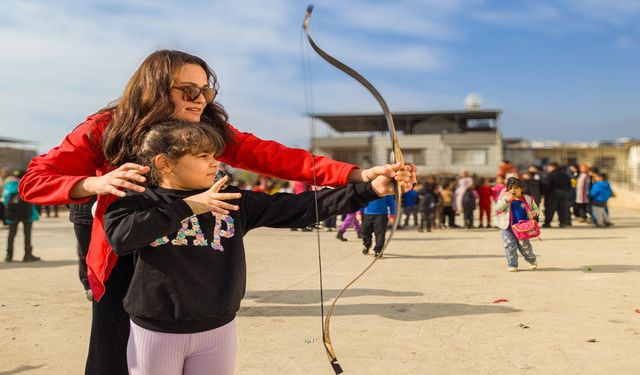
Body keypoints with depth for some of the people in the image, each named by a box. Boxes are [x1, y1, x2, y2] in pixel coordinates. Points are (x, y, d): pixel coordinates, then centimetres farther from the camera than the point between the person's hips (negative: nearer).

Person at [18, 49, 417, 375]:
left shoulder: (212, 131, -10)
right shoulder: (104, 130, -12)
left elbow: (275, 157, -23)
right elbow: (34, 181, -10)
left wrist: (359, 175, -35)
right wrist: (96, 184, -30)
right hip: (125, 270, -1)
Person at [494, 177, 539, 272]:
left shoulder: (527, 199, 1)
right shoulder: (504, 198, -2)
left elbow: (535, 208, 14)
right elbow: (497, 208, -13)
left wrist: (534, 213, -10)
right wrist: (506, 200, -24)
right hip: (508, 228, 0)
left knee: (525, 246, 9)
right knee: (510, 246, -2)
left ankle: (532, 261, 35)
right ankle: (512, 265, 11)